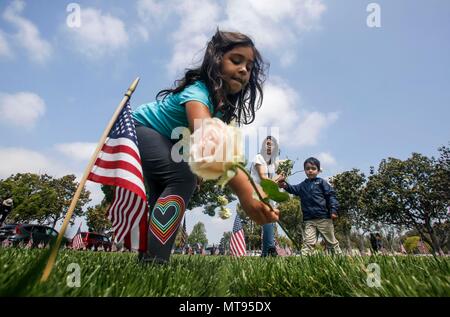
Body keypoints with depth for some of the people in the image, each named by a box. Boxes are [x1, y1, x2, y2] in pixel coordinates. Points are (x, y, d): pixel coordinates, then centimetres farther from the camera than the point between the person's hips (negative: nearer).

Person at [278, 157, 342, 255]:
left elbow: (331, 195, -2)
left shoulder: (321, 182, 4)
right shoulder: (302, 185, 14)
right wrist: (285, 185, -24)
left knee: (331, 242, 10)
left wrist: (333, 210, -14)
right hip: (309, 220, 2)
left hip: (324, 218, -2)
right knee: (308, 242, -5)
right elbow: (293, 189, -2)